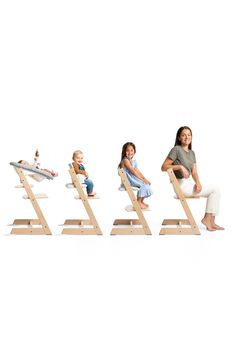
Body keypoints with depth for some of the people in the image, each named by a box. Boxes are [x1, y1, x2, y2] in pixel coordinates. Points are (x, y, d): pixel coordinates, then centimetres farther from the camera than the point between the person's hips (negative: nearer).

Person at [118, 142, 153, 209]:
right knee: (143, 184, -19)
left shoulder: (133, 161, 17)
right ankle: (138, 203, -10)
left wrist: (145, 179, 1)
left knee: (146, 183, 1)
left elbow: (138, 171, 14)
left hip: (133, 178, 9)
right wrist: (142, 179, -19)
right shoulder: (125, 160, -13)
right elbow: (133, 171, -19)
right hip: (128, 180, -9)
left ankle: (141, 201, 11)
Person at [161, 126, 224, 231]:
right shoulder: (176, 149, -8)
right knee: (214, 190, -10)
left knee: (216, 191, -4)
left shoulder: (191, 153, 16)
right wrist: (180, 166, -23)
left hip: (190, 183, 7)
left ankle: (210, 221, -3)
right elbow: (163, 167, -13)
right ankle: (207, 218, 0)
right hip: (182, 185, -7)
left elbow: (194, 172, 9)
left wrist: (198, 182, -11)